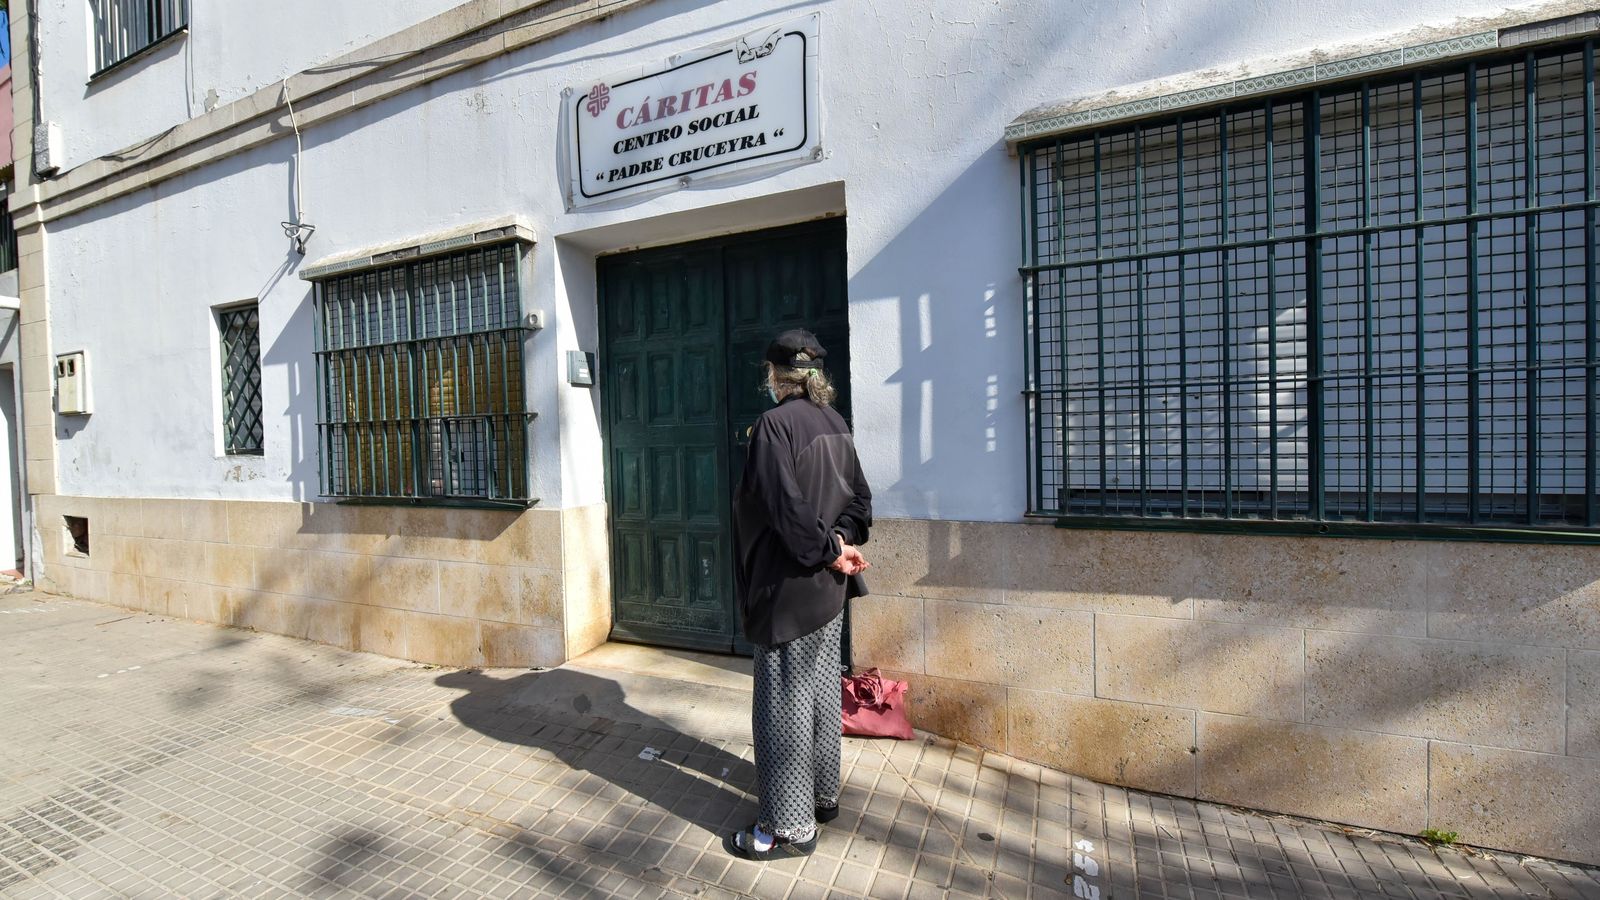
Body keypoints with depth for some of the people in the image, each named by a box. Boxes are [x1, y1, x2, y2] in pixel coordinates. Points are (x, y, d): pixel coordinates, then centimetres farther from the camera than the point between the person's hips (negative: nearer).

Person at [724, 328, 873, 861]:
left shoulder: (774, 423, -16)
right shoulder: (835, 423, 7)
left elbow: (785, 504, -23)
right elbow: (858, 495, 7)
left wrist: (827, 550, -13)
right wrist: (842, 542, -5)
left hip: (790, 583, -8)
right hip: (830, 585, 8)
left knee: (785, 698, 3)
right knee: (823, 688, 19)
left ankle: (791, 825, 15)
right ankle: (823, 795, 35)